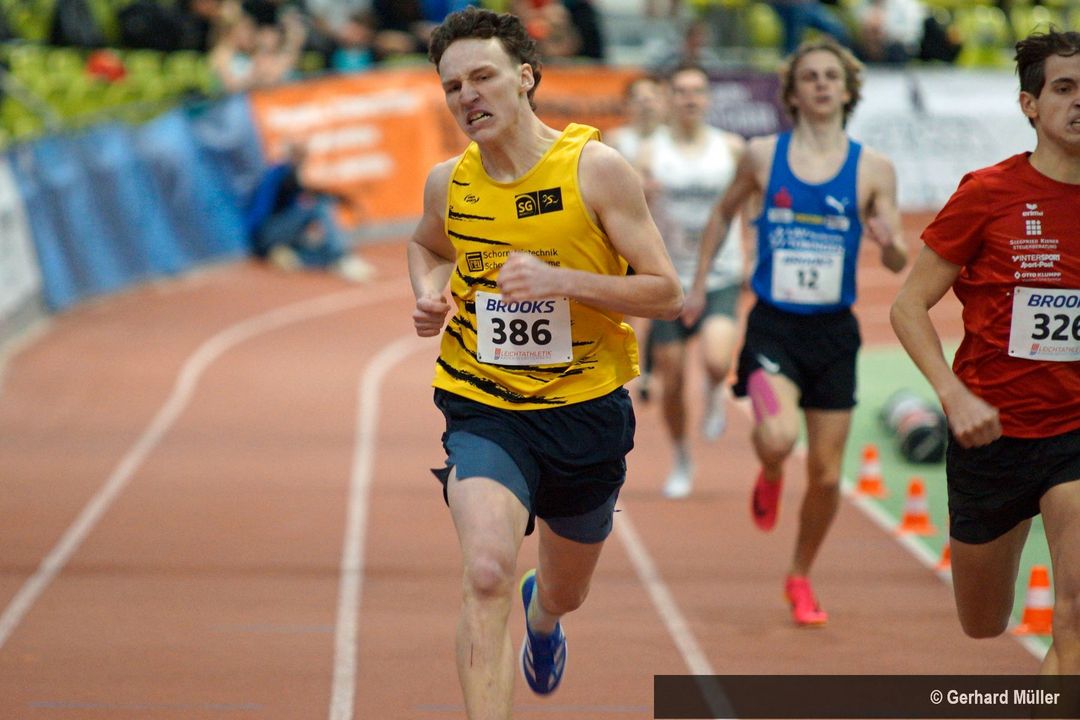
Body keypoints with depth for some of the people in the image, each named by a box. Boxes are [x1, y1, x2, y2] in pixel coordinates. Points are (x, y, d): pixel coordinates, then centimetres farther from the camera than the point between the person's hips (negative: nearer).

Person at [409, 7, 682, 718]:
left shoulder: (597, 168, -11)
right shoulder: (448, 183, -1)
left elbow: (665, 292, -11)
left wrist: (560, 281, -24)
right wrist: (429, 294, 1)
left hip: (587, 411, 0)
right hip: (483, 409, 0)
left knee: (565, 594, 22)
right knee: (487, 574, -27)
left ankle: (542, 613, 61)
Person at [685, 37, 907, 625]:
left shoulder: (872, 169, -1)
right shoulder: (762, 156, 0)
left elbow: (898, 263, -1)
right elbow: (724, 213, 18)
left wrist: (889, 242, -23)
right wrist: (699, 283, 17)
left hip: (833, 333, 1)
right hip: (773, 327, -1)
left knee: (826, 475, 6)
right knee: (777, 437, -27)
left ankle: (800, 578, 30)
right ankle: (769, 478, 11)